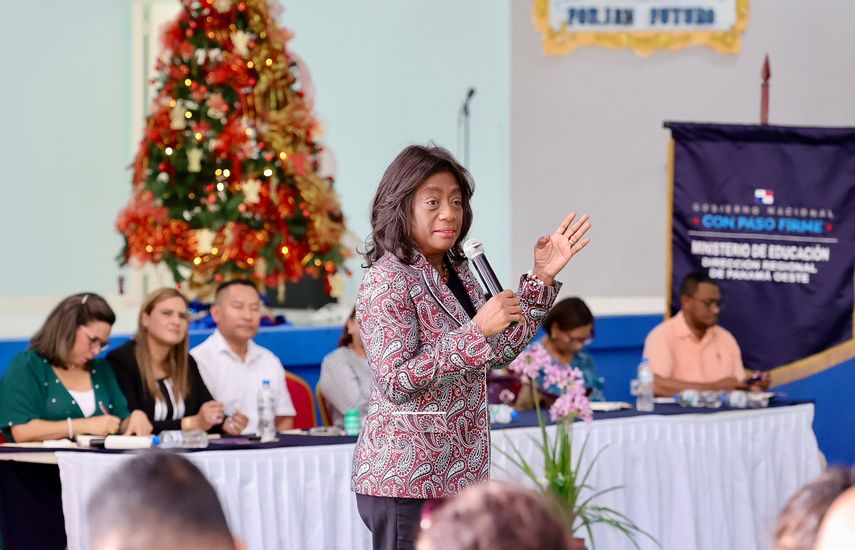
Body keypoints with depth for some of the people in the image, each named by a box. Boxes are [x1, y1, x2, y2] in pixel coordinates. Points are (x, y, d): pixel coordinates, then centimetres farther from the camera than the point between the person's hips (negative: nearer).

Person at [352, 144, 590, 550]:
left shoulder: (457, 273, 12)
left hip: (454, 473, 8)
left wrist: (541, 278, 10)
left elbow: (503, 350, 19)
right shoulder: (386, 281, -12)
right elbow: (395, 383, -20)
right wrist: (476, 330, -25)